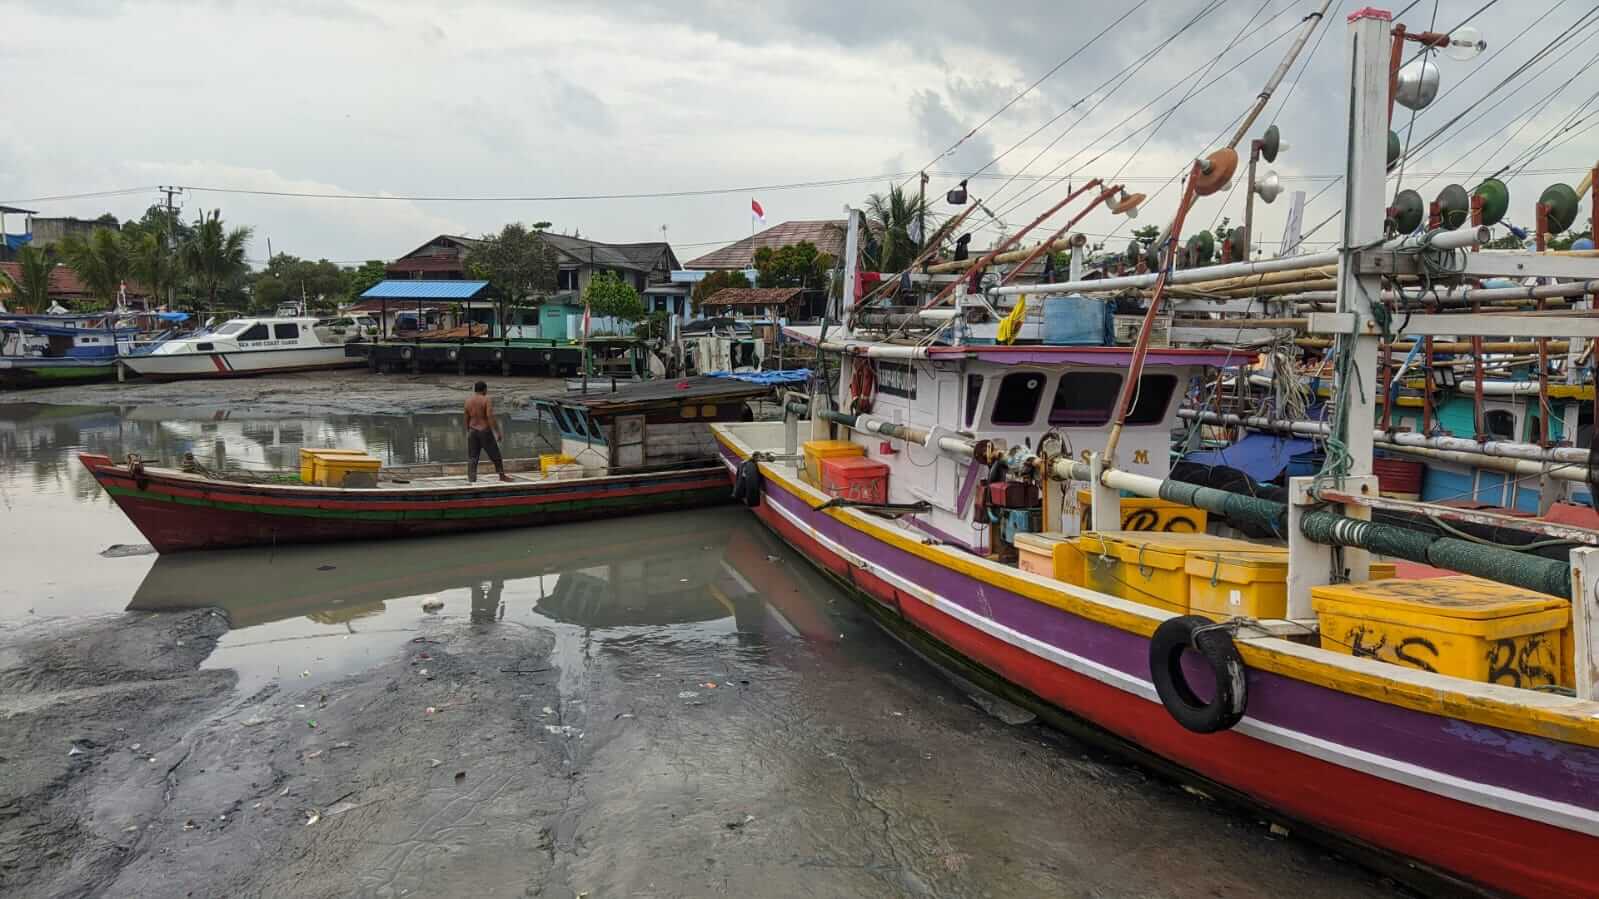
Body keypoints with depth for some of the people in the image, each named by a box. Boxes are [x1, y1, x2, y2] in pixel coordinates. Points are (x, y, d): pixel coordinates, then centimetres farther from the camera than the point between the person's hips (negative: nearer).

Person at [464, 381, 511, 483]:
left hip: (473, 431, 5)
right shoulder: (487, 400, -10)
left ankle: (471, 479, 0)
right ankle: (502, 476, 20)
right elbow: (490, 417, -18)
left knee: (472, 457, 6)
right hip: (485, 430, -4)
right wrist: (498, 432, -16)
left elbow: (466, 418, 11)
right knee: (495, 455, 10)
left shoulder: (468, 400, 6)